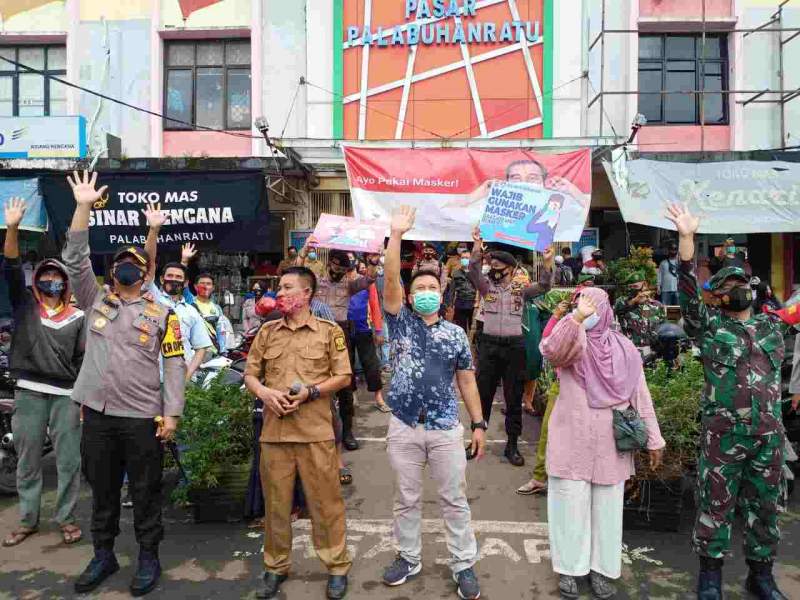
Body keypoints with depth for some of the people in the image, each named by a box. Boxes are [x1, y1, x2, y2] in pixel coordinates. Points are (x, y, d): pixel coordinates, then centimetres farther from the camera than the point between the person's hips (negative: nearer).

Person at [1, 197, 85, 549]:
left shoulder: (78, 318, 5)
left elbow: (85, 360, 4)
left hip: (66, 396, -1)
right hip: (28, 393, 1)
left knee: (69, 461, 4)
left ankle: (66, 519, 16)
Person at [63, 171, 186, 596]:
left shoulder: (162, 314, 0)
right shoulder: (95, 300, 9)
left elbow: (174, 366, -3)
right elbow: (75, 259, -2)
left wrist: (171, 414, -9)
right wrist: (84, 206, -10)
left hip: (142, 418, -3)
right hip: (97, 415, 3)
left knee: (145, 493, 8)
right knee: (102, 491, 17)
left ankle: (148, 557, 24)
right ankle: (103, 556, 34)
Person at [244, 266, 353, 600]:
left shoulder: (330, 331, 0)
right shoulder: (267, 331, 10)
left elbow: (343, 377, -1)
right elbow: (250, 374, 12)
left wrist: (310, 392, -14)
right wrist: (263, 391, -9)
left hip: (316, 432, -3)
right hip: (274, 431, 3)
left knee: (325, 501, 5)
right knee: (276, 502, 13)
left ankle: (337, 567, 22)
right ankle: (276, 567, 31)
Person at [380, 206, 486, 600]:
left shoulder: (455, 334, 4)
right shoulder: (401, 323, 2)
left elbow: (466, 381, 7)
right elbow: (390, 281, -12)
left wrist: (478, 424, 3)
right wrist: (397, 234, -18)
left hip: (446, 428, 0)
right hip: (403, 428, 0)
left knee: (454, 500, 9)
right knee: (406, 499, 14)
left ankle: (464, 565, 24)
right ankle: (409, 558, 32)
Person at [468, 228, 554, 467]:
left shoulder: (520, 289, 6)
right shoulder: (486, 286, 4)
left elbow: (543, 287, -6)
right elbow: (473, 271, -12)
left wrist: (547, 262, -19)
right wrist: (477, 244, -22)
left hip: (514, 346, 0)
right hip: (489, 344, 0)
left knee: (514, 397, 7)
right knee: (483, 394, 7)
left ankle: (512, 445, 19)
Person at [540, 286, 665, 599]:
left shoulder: (624, 348, 4)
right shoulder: (570, 341, -3)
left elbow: (640, 395, 7)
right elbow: (550, 351, -29)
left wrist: (653, 439, 6)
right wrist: (576, 317, -37)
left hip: (611, 444, 2)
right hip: (571, 441, -2)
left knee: (607, 507, 11)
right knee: (571, 505, 6)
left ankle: (601, 568, 27)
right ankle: (569, 567, 22)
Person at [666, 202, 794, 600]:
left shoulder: (773, 324, 13)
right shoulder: (709, 325, 0)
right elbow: (687, 290, -12)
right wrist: (686, 237, -21)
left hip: (769, 434, 4)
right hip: (723, 434, -4)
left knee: (765, 505, 14)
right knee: (716, 504, 4)